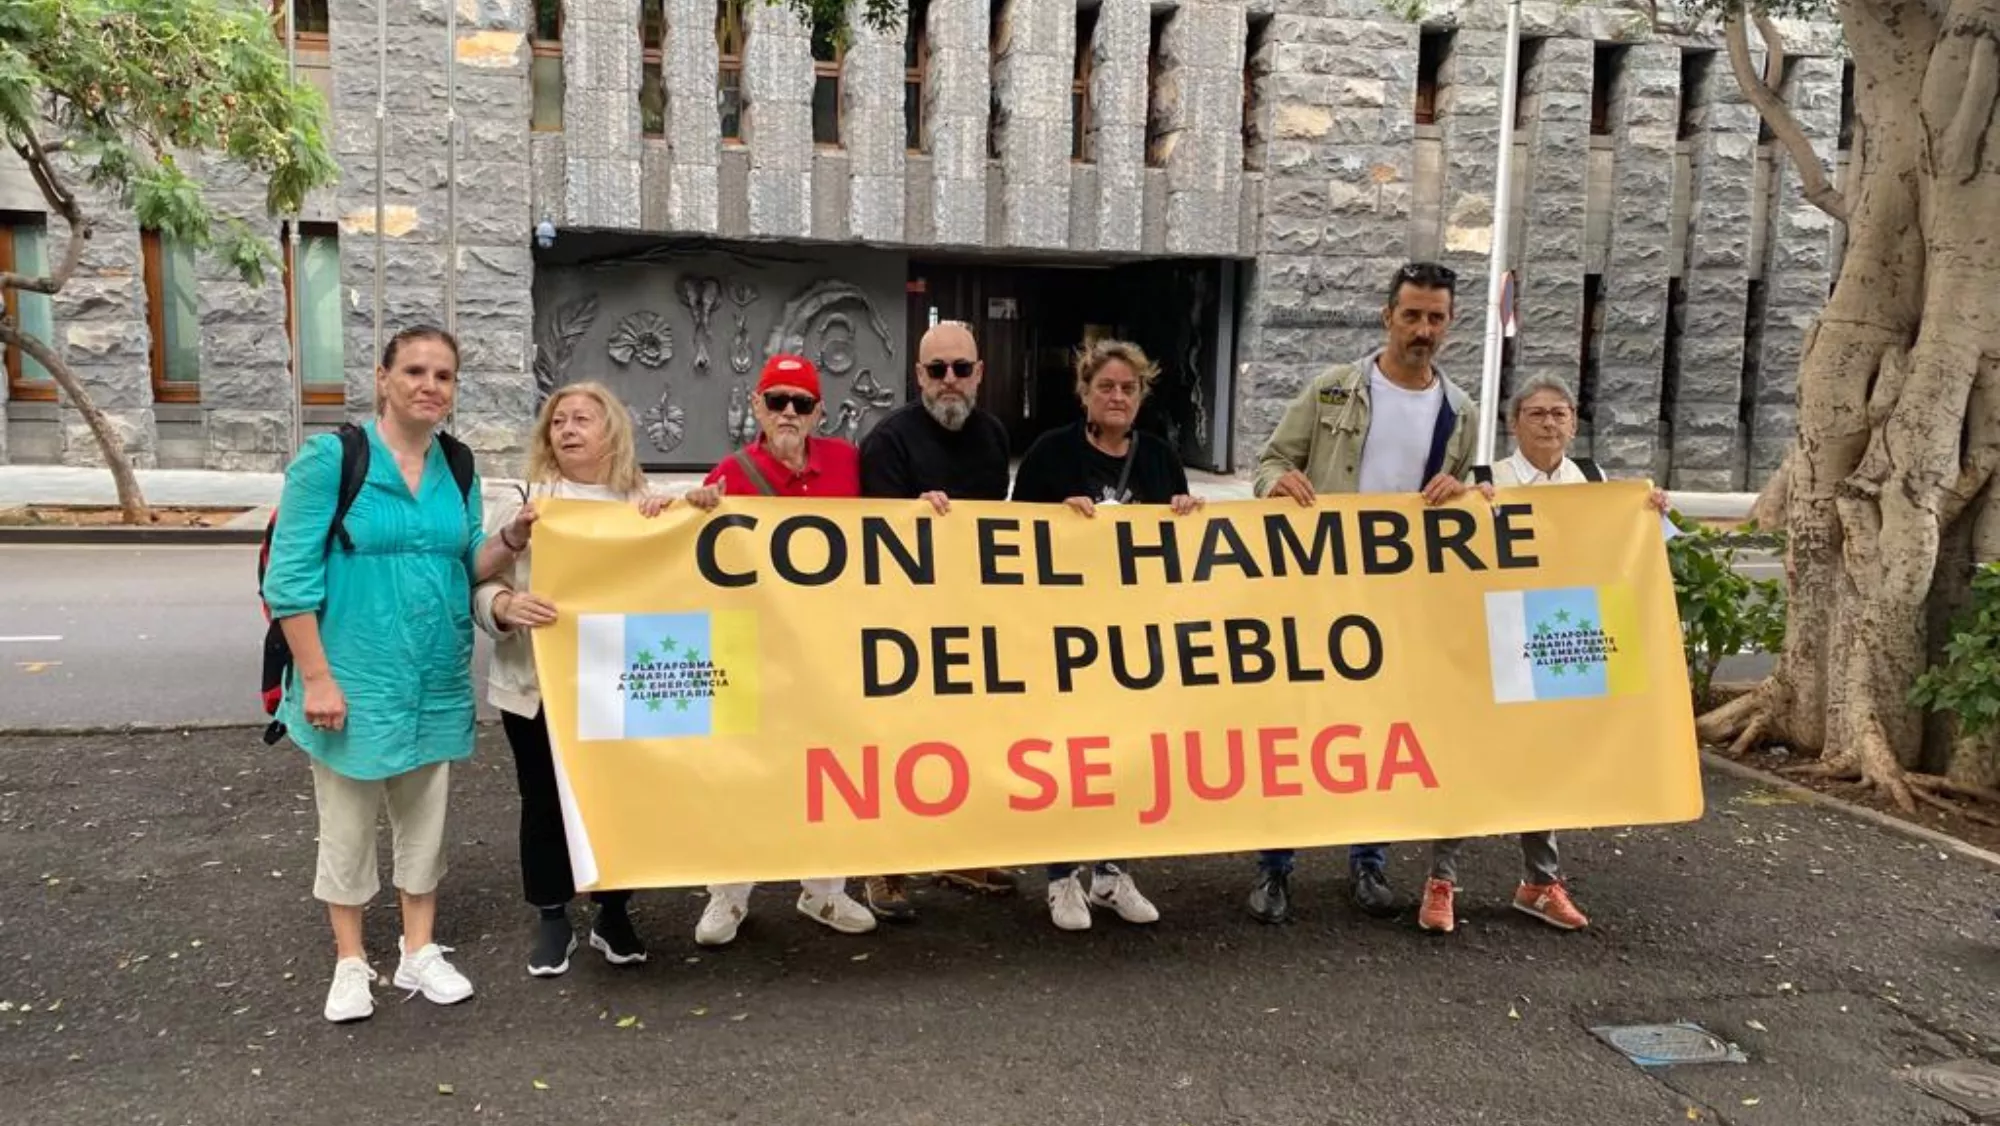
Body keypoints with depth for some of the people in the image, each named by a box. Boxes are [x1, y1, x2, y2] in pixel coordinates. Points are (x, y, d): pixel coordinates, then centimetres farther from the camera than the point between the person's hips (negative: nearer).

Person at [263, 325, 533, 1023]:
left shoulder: (457, 467, 5)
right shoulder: (329, 458, -11)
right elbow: (290, 577, -12)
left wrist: (513, 537, -11)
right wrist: (317, 678, -16)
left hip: (438, 678, 5)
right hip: (355, 676, -5)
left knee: (424, 815, 14)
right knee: (348, 822, 9)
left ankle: (419, 952, 29)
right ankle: (350, 962, 26)